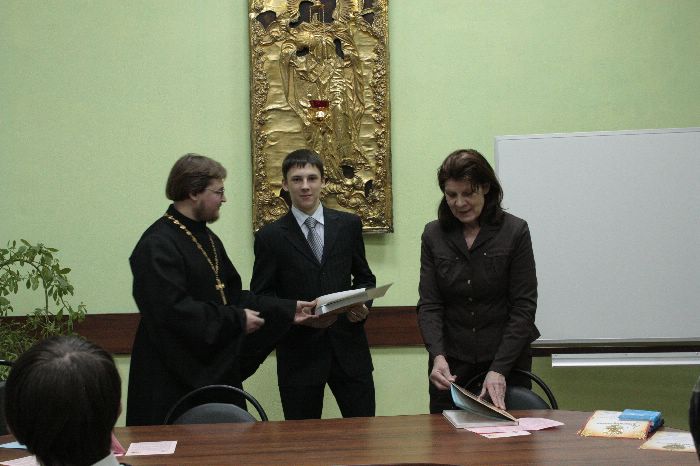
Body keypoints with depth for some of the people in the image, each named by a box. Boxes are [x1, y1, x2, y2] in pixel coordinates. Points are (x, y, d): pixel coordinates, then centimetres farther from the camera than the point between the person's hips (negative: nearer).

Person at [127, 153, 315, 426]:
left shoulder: (208, 239, 14)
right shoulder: (158, 245, -16)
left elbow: (232, 296, 16)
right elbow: (173, 309, -25)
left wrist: (287, 310, 9)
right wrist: (237, 320, -18)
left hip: (217, 371, 9)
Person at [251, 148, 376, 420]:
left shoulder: (348, 225, 7)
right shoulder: (271, 237, 0)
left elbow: (364, 278, 15)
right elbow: (261, 297, 0)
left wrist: (363, 305, -6)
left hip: (348, 348, 2)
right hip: (299, 353, -2)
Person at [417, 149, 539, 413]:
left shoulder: (515, 231, -7)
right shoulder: (433, 235, 1)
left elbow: (524, 306, -9)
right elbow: (428, 304, -2)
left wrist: (499, 368, -16)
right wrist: (437, 356, -19)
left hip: (507, 360, -2)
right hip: (451, 363, 2)